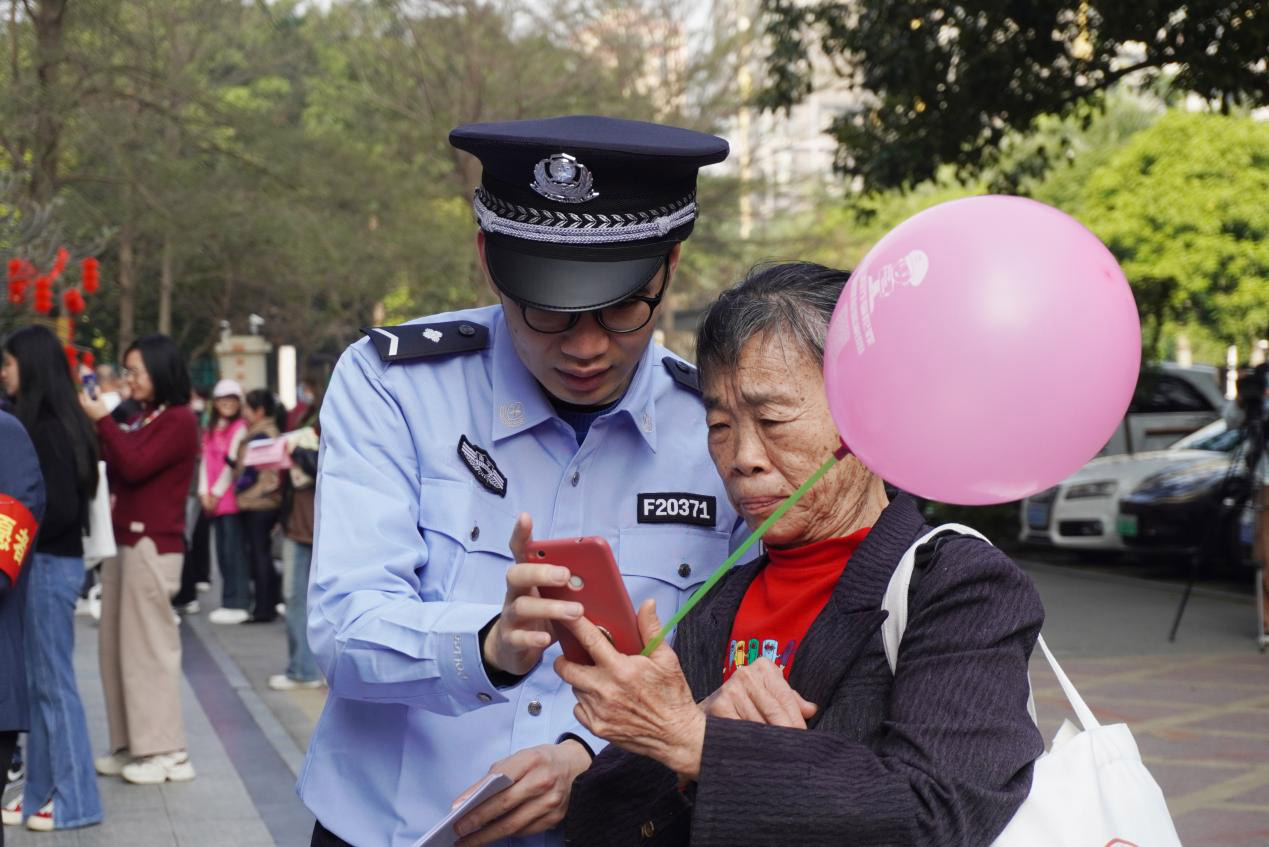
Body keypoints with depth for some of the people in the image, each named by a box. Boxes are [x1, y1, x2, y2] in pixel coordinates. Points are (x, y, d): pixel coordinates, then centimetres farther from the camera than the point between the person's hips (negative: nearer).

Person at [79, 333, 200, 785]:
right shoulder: (142, 418, 15)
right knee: (116, 645, 9)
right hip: (124, 540, 9)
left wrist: (102, 420, -12)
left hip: (153, 544, -8)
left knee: (149, 645, -5)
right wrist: (95, 426, 4)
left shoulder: (179, 420, -8)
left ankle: (166, 751, 2)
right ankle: (131, 745, 15)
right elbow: (114, 474, 14)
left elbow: (134, 467, -18)